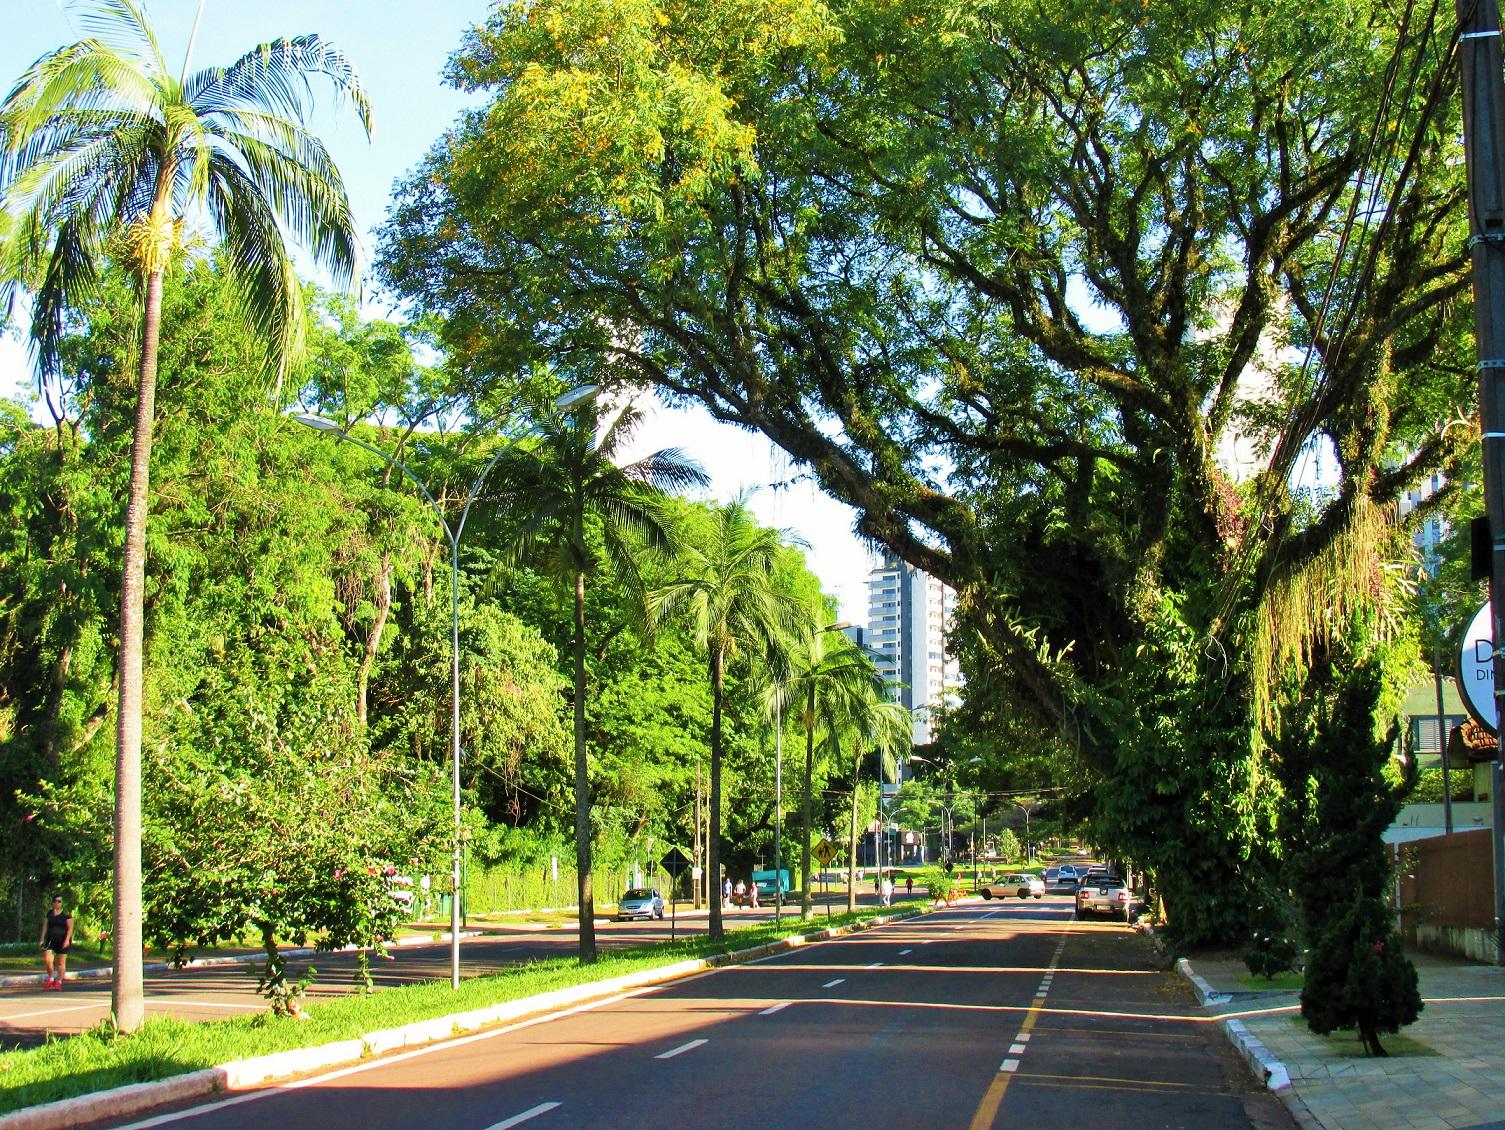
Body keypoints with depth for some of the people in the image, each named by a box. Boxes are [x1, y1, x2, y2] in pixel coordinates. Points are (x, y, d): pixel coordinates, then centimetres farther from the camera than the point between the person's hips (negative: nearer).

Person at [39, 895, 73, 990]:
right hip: (50, 939, 3)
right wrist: (42, 939, 8)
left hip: (62, 940, -3)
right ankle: (51, 979, 6)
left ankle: (59, 982, 10)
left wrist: (67, 939, -17)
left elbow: (70, 928, -6)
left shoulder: (66, 914, -1)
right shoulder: (49, 913, 12)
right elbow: (45, 927, 14)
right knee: (47, 960, -13)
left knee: (61, 962, 1)